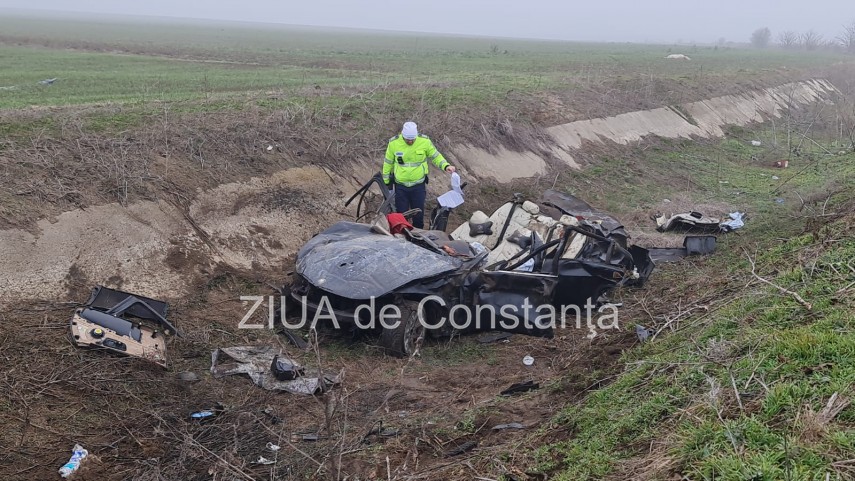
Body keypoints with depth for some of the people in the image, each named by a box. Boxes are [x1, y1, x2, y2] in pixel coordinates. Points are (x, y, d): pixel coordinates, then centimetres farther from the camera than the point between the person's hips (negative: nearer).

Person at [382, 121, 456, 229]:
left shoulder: (425, 141, -12)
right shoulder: (394, 143, -11)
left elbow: (436, 156, 2)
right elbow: (388, 163, 2)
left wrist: (446, 166, -18)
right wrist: (386, 182, 7)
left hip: (418, 185, 0)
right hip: (400, 186, 0)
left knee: (419, 216, 10)